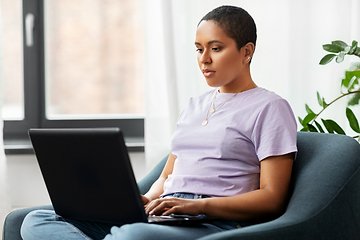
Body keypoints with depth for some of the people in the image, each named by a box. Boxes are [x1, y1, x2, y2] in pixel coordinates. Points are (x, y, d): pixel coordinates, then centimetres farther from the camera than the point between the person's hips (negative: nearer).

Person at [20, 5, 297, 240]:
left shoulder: (269, 107, 4)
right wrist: (146, 201, 3)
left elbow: (272, 198, -5)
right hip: (165, 216, 8)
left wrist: (198, 205, -19)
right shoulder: (195, 106, 28)